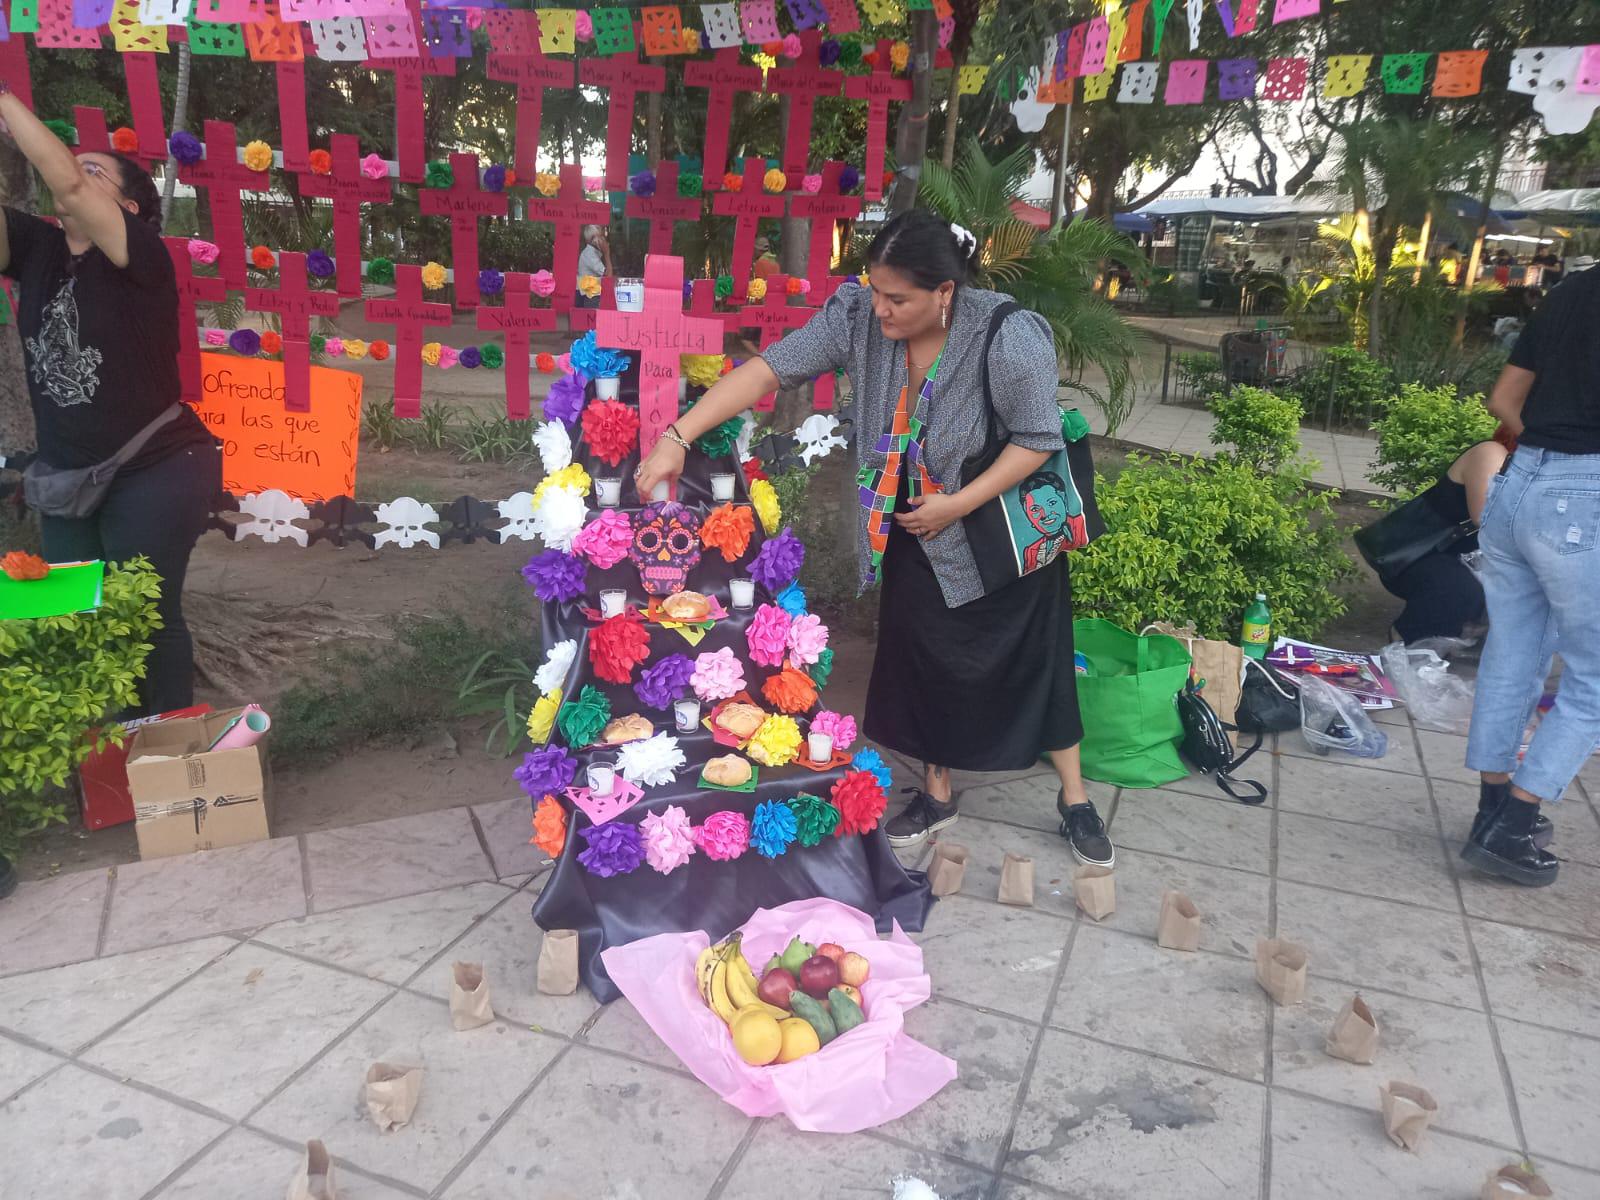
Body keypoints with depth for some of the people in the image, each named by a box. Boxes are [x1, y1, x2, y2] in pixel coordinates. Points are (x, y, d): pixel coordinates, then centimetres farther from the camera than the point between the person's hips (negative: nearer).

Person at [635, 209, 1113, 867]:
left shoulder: (1008, 337, -28)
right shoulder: (858, 316, -17)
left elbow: (1039, 438, -18)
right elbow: (767, 369, -20)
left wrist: (957, 504, -23)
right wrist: (678, 437, -27)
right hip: (915, 530, 4)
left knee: (1035, 659, 6)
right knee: (923, 655, 10)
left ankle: (1074, 796, 27)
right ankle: (937, 791, 32)